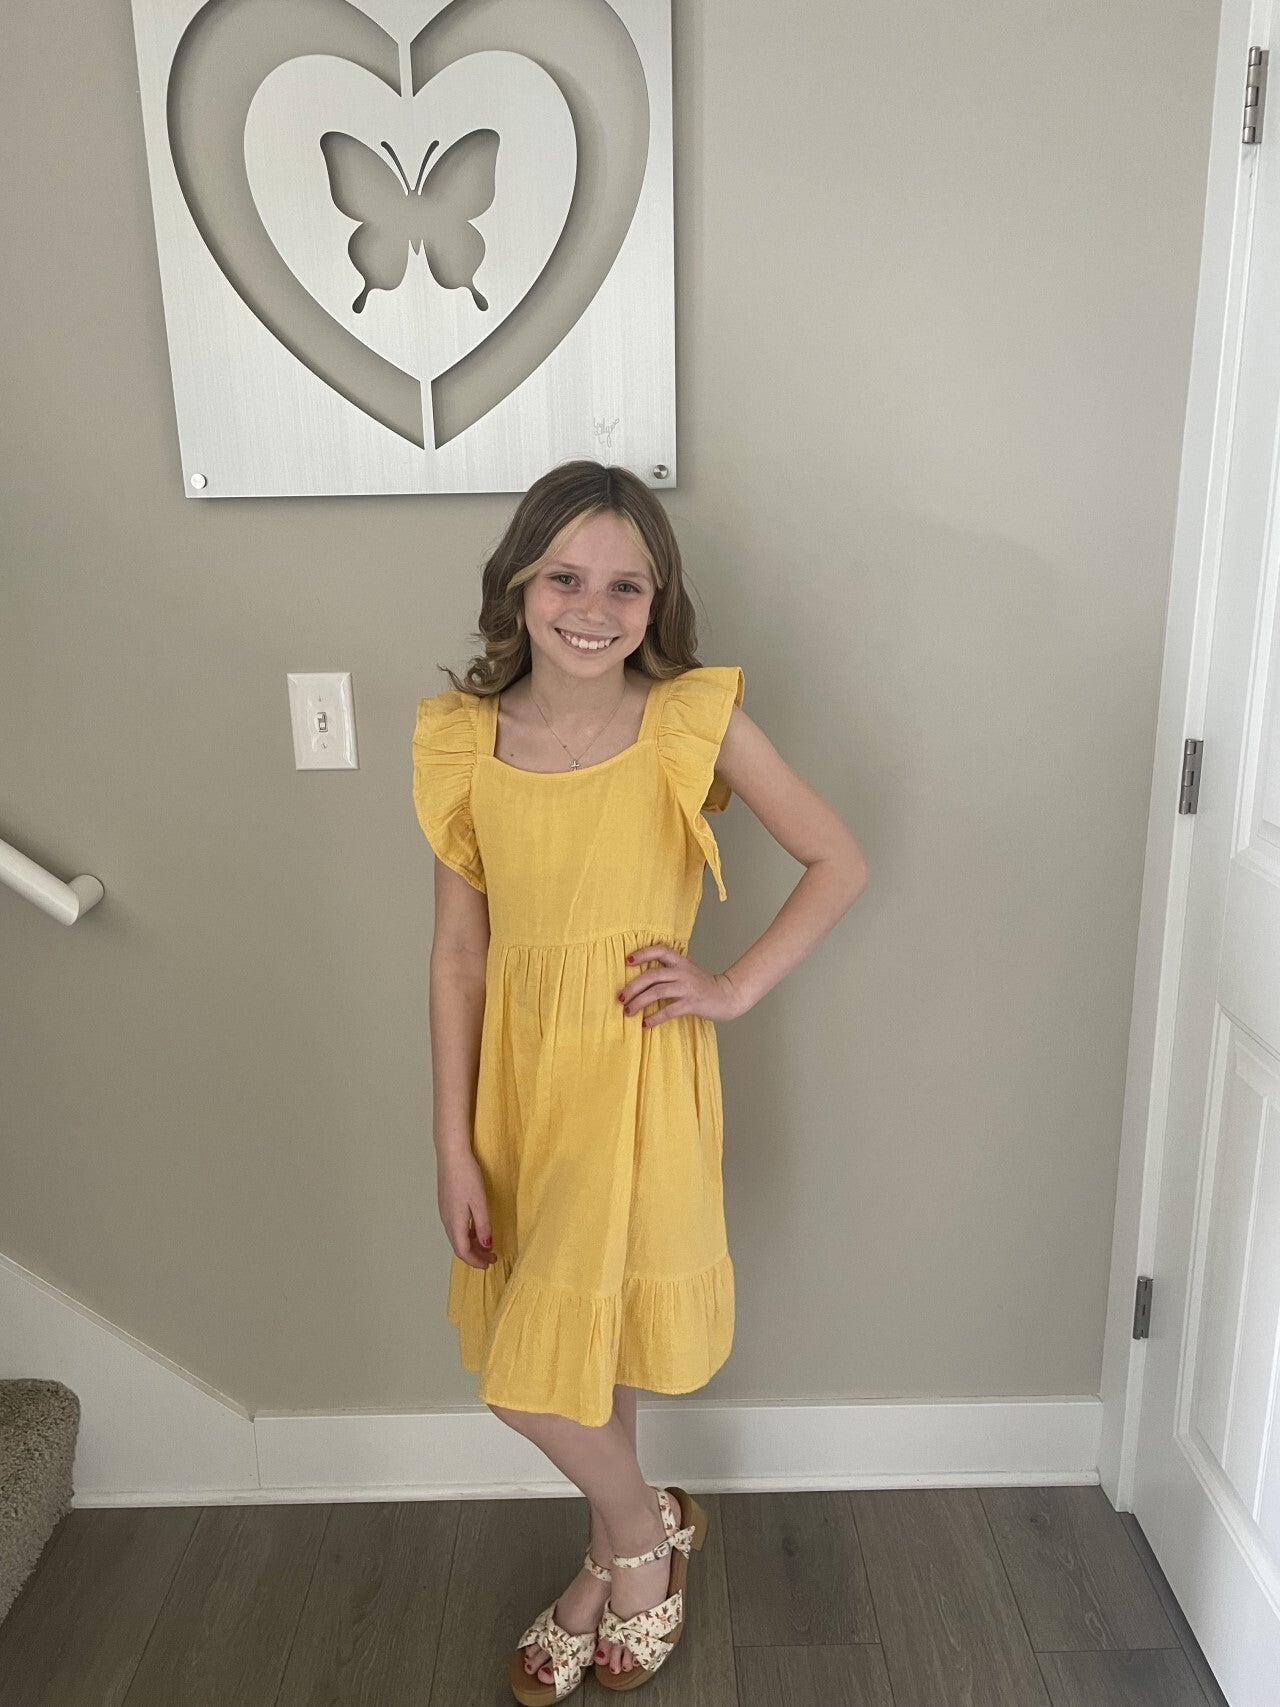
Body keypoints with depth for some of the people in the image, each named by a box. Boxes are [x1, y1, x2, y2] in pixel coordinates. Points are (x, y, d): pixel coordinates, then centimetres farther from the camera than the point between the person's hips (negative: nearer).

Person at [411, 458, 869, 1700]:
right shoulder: (463, 739, -3)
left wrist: (736, 987, -8)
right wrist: (454, 1146, 0)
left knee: (530, 1373, -1)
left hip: (638, 1067, -3)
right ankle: (624, 1556, 47)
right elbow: (458, 952, 0)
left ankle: (638, 1532, 33)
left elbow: (840, 864, -1)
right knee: (573, 1342, 19)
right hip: (519, 1067, 4)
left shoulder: (694, 720, -11)